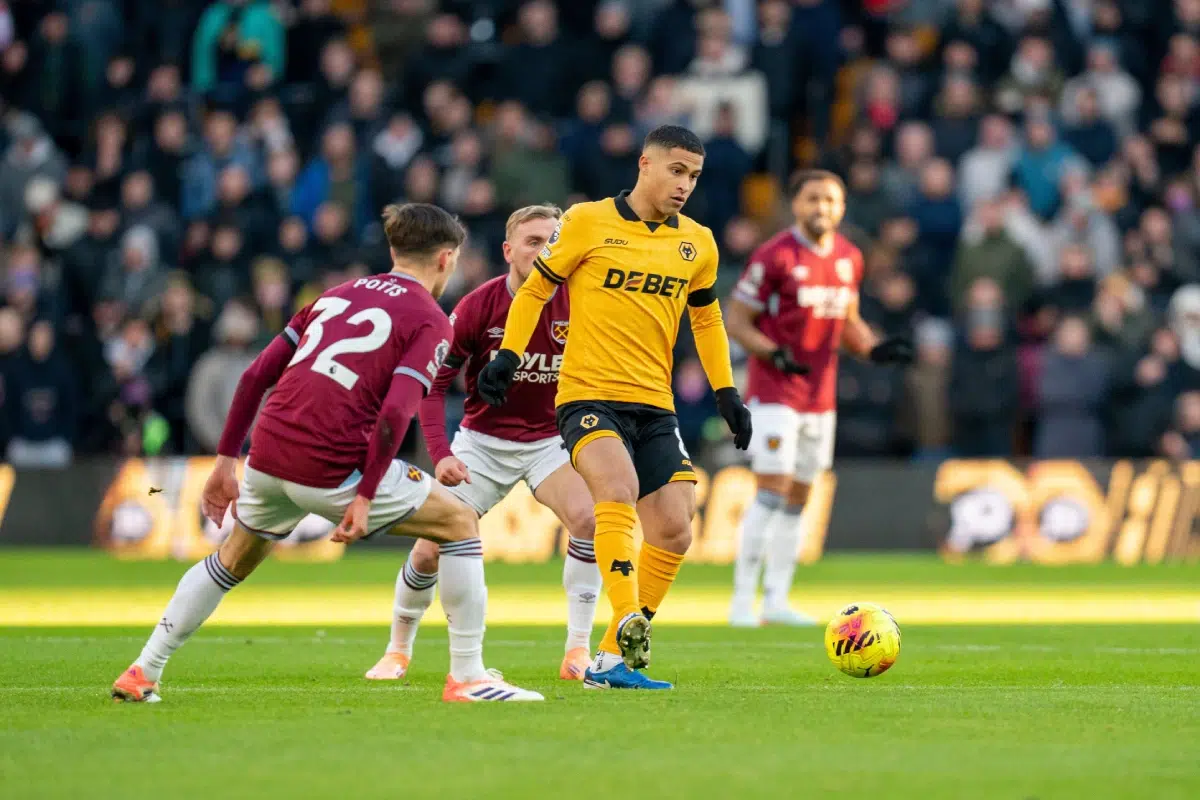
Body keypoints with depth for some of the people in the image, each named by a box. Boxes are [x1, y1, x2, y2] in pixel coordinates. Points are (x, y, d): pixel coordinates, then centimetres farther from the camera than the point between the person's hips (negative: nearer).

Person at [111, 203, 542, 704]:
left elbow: (257, 374, 17)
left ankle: (142, 673, 31)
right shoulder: (430, 321, 2)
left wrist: (226, 459, 20)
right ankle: (467, 677, 7)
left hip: (269, 454, 6)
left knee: (234, 560, 31)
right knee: (460, 524, 11)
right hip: (333, 468, -6)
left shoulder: (338, 294, 21)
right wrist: (365, 498, -13)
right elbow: (395, 413, -14)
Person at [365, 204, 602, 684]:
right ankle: (398, 651, 20)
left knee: (587, 517, -28)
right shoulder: (477, 307, -16)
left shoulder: (575, 306, -14)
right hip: (482, 441, 0)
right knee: (431, 549, -7)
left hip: (549, 441, 0)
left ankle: (579, 653, -18)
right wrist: (440, 454, -22)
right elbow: (433, 383, -10)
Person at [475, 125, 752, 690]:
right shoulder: (587, 222, -1)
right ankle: (629, 622, -39)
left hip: (655, 408, 5)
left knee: (674, 531, -4)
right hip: (589, 395, -5)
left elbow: (706, 320, 25)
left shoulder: (697, 244, 11)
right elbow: (534, 289, 7)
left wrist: (726, 393, 18)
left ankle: (610, 660, 7)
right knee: (619, 492, -31)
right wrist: (508, 356, -4)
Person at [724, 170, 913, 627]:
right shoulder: (774, 256, -11)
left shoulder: (849, 258, 9)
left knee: (798, 499, 9)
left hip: (820, 396, 7)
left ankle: (776, 601, 15)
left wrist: (875, 349, 0)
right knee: (773, 490, -14)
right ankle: (743, 598, -9)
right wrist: (774, 353, -24)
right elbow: (736, 321, -9)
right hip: (773, 394, -7)